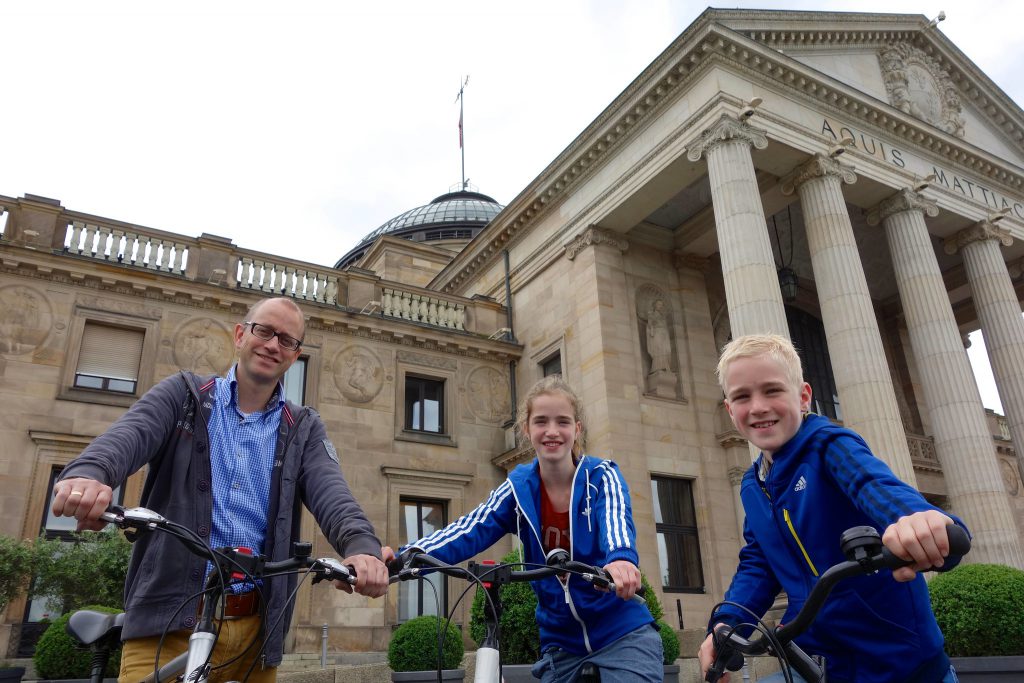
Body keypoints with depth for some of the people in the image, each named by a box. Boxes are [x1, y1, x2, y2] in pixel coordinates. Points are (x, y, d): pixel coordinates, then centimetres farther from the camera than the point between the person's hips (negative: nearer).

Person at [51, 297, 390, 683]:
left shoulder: (303, 430, 10)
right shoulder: (183, 395, 7)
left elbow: (330, 493, -7)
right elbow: (130, 434, -13)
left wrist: (361, 546, -29)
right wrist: (88, 472, -37)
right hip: (170, 620, -2)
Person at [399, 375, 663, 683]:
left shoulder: (601, 476, -9)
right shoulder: (518, 488, -4)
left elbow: (616, 520, -29)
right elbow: (471, 529, -18)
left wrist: (620, 559, -53)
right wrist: (411, 557, -37)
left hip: (623, 635, -2)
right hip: (561, 644, 3)